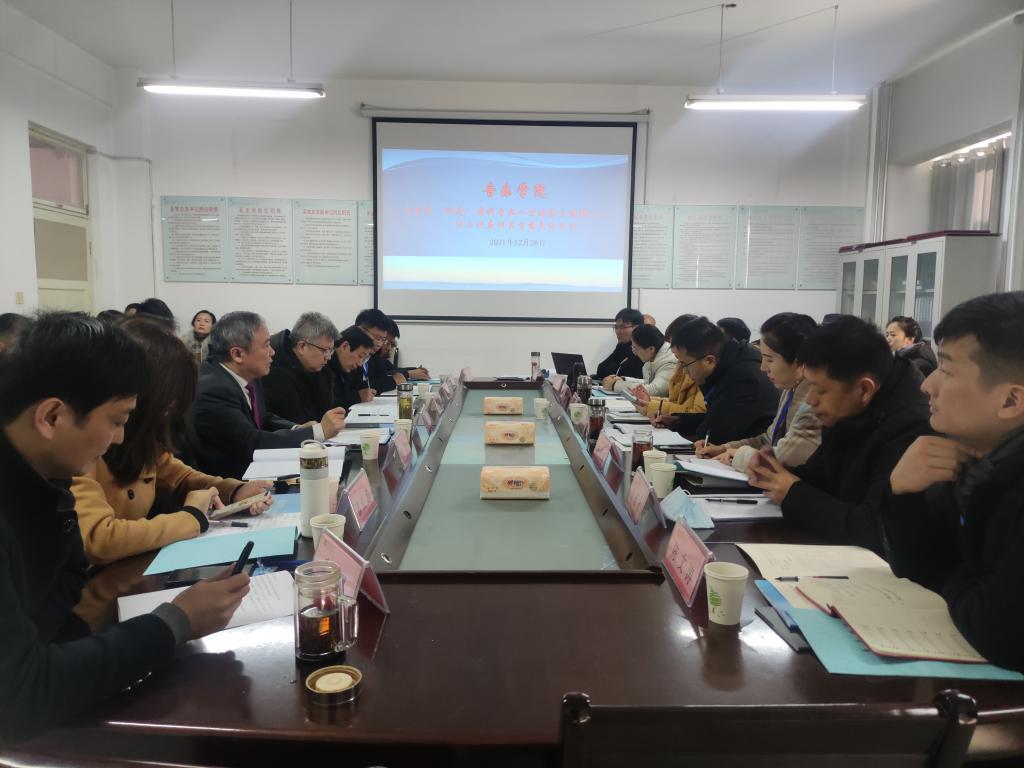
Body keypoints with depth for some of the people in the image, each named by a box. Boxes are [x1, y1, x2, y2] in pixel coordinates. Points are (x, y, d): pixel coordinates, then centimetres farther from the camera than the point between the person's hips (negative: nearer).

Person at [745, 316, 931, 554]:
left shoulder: (912, 429, -26)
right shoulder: (843, 415, 1)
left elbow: (876, 531, -31)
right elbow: (819, 477, 15)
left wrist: (794, 495, -17)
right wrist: (779, 475, -6)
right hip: (834, 551, 7)